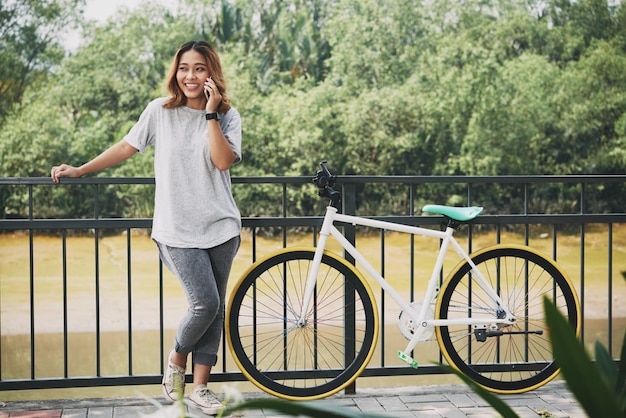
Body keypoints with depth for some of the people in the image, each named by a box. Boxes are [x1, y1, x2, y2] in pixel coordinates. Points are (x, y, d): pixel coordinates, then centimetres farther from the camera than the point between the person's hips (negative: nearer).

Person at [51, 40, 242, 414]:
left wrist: (211, 113, -17)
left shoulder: (228, 116, 2)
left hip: (220, 227, 2)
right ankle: (177, 359, 16)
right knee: (205, 303, -13)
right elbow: (126, 147, 9)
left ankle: (200, 386, 18)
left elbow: (223, 161, -15)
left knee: (215, 307, 5)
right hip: (178, 229, -2)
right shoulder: (161, 110, 1)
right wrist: (79, 171, 10)